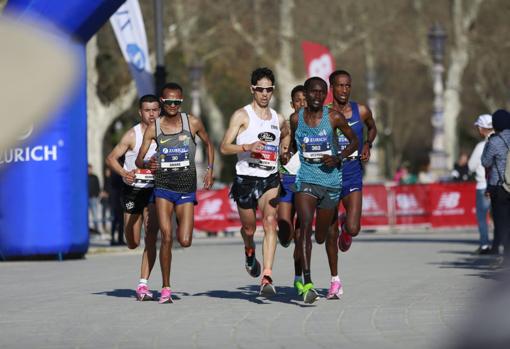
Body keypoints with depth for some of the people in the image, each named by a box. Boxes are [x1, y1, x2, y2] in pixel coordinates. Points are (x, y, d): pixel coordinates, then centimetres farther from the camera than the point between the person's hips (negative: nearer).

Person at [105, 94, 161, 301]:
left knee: (151, 238, -13)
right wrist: (124, 173, -26)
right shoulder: (132, 135, -7)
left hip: (154, 190, 1)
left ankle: (143, 285, -11)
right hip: (132, 189, -1)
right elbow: (111, 158, -8)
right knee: (133, 243, 6)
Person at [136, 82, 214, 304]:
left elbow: (208, 144, 17)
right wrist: (147, 164, -23)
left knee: (185, 241, -6)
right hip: (162, 186, 0)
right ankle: (166, 289, -1)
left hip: (186, 188, 0)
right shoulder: (153, 128, -1)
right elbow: (138, 160, 0)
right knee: (166, 237, -11)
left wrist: (210, 169, 7)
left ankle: (183, 225, 34)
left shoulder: (192, 123, -1)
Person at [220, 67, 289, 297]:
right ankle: (249, 252, 48)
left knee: (270, 222, -19)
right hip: (246, 179, -2)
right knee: (249, 228, 10)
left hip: (270, 179, 2)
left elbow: (288, 137, 34)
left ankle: (267, 278, -25)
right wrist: (248, 147, -23)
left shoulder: (279, 120, 11)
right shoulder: (242, 116, -2)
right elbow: (224, 148, -9)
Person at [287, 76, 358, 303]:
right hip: (305, 180, 0)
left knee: (321, 237, 12)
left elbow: (353, 140, 5)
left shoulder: (334, 118, -5)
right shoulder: (296, 119, 1)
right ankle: (307, 283, -27)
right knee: (306, 225, -22)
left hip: (330, 180, 0)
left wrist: (338, 158, -10)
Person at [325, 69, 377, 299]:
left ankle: (346, 227, 24)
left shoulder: (361, 111, 0)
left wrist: (367, 145, 2)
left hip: (353, 179, 0)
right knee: (331, 233, 3)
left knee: (353, 229, -15)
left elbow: (373, 128, 21)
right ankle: (335, 280, 18)